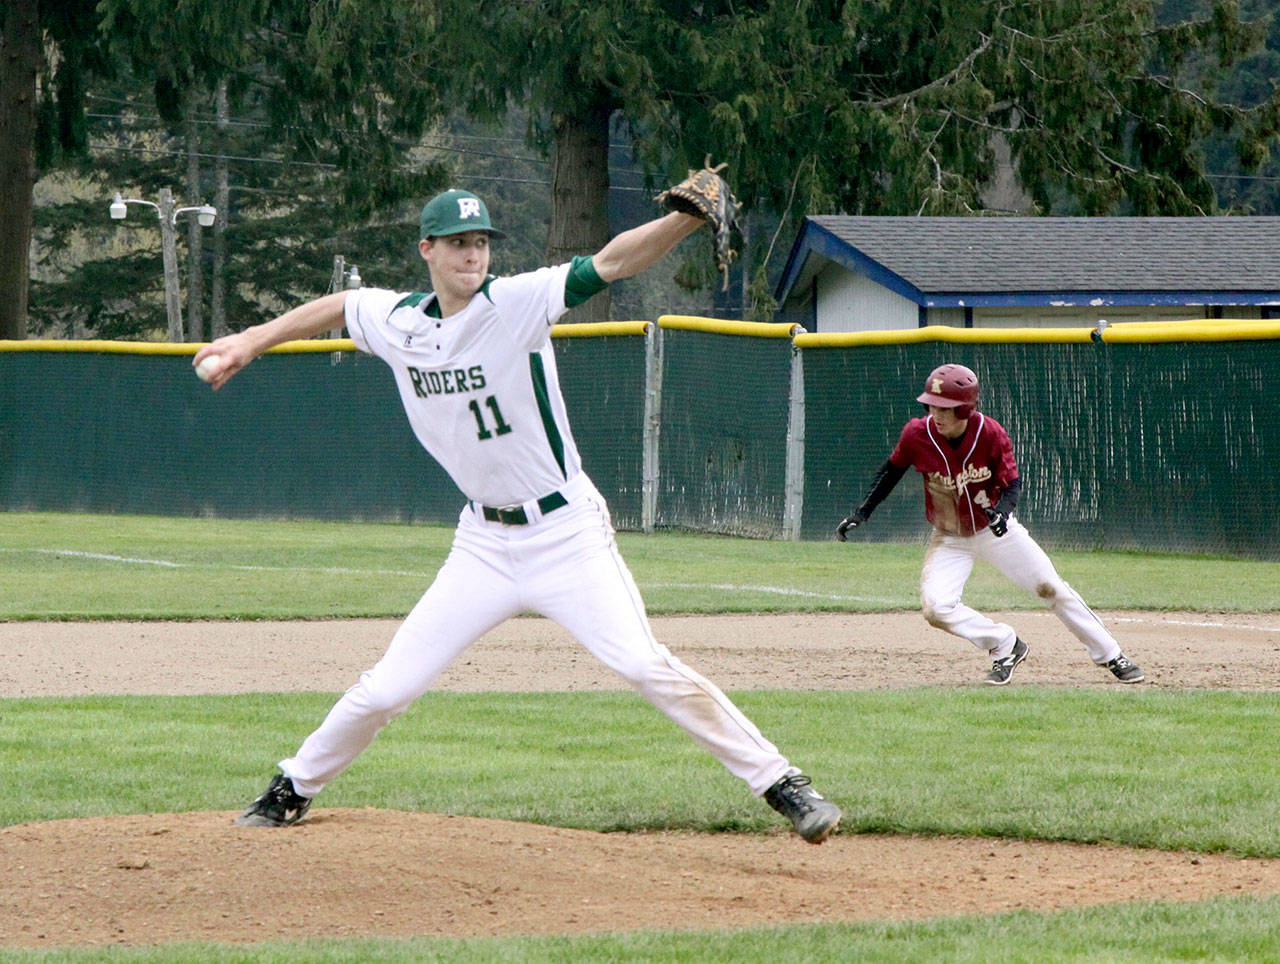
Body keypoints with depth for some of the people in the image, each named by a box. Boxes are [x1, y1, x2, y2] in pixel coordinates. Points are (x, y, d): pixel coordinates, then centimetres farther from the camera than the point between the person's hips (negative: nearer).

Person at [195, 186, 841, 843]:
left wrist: (688, 218, -41)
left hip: (566, 534, -4)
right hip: (484, 542, 4)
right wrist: (251, 341, 21)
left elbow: (611, 262, -26)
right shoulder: (398, 322, 1)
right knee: (387, 688, 5)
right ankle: (293, 789, 26)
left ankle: (780, 784, -11)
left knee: (643, 665, -17)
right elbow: (337, 307, 23)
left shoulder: (517, 304, -14)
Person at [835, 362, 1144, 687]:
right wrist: (860, 513, -5)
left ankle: (1110, 655, 16)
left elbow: (1013, 482, -14)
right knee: (936, 608, -20)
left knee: (1052, 588, 0)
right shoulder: (917, 435, -20)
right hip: (949, 540, 1)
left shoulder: (990, 434, -23)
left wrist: (1001, 510, -35)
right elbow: (890, 473, -1)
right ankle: (1005, 646, 1)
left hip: (997, 530, -1)